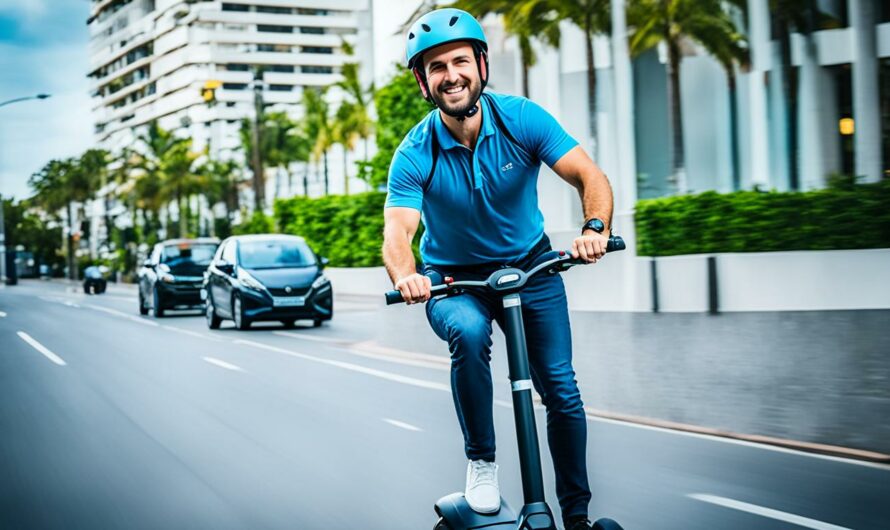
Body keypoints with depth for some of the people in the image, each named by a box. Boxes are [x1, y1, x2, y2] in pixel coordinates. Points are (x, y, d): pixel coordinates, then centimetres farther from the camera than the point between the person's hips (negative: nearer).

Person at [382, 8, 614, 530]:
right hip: (454, 278, -1)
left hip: (531, 265, 2)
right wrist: (404, 275, -53)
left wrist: (595, 228, -45)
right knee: (469, 333, -35)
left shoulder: (521, 118, -17)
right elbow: (397, 230, -29)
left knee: (561, 389, -5)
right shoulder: (416, 154, -19)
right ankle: (481, 461, -14)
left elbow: (590, 177, -23)